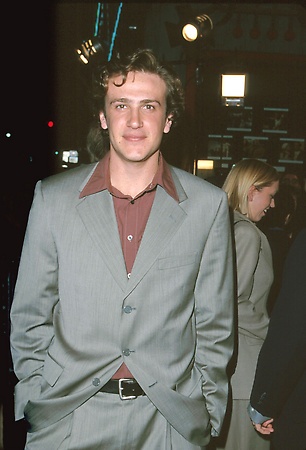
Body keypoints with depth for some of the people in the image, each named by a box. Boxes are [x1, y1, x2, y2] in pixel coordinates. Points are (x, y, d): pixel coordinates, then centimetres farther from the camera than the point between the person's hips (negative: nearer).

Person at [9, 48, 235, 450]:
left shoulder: (208, 204, -3)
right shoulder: (52, 197, -2)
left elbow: (214, 325, 3)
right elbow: (29, 316, 3)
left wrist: (207, 416, 3)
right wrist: (36, 404, 2)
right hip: (67, 417, 1)